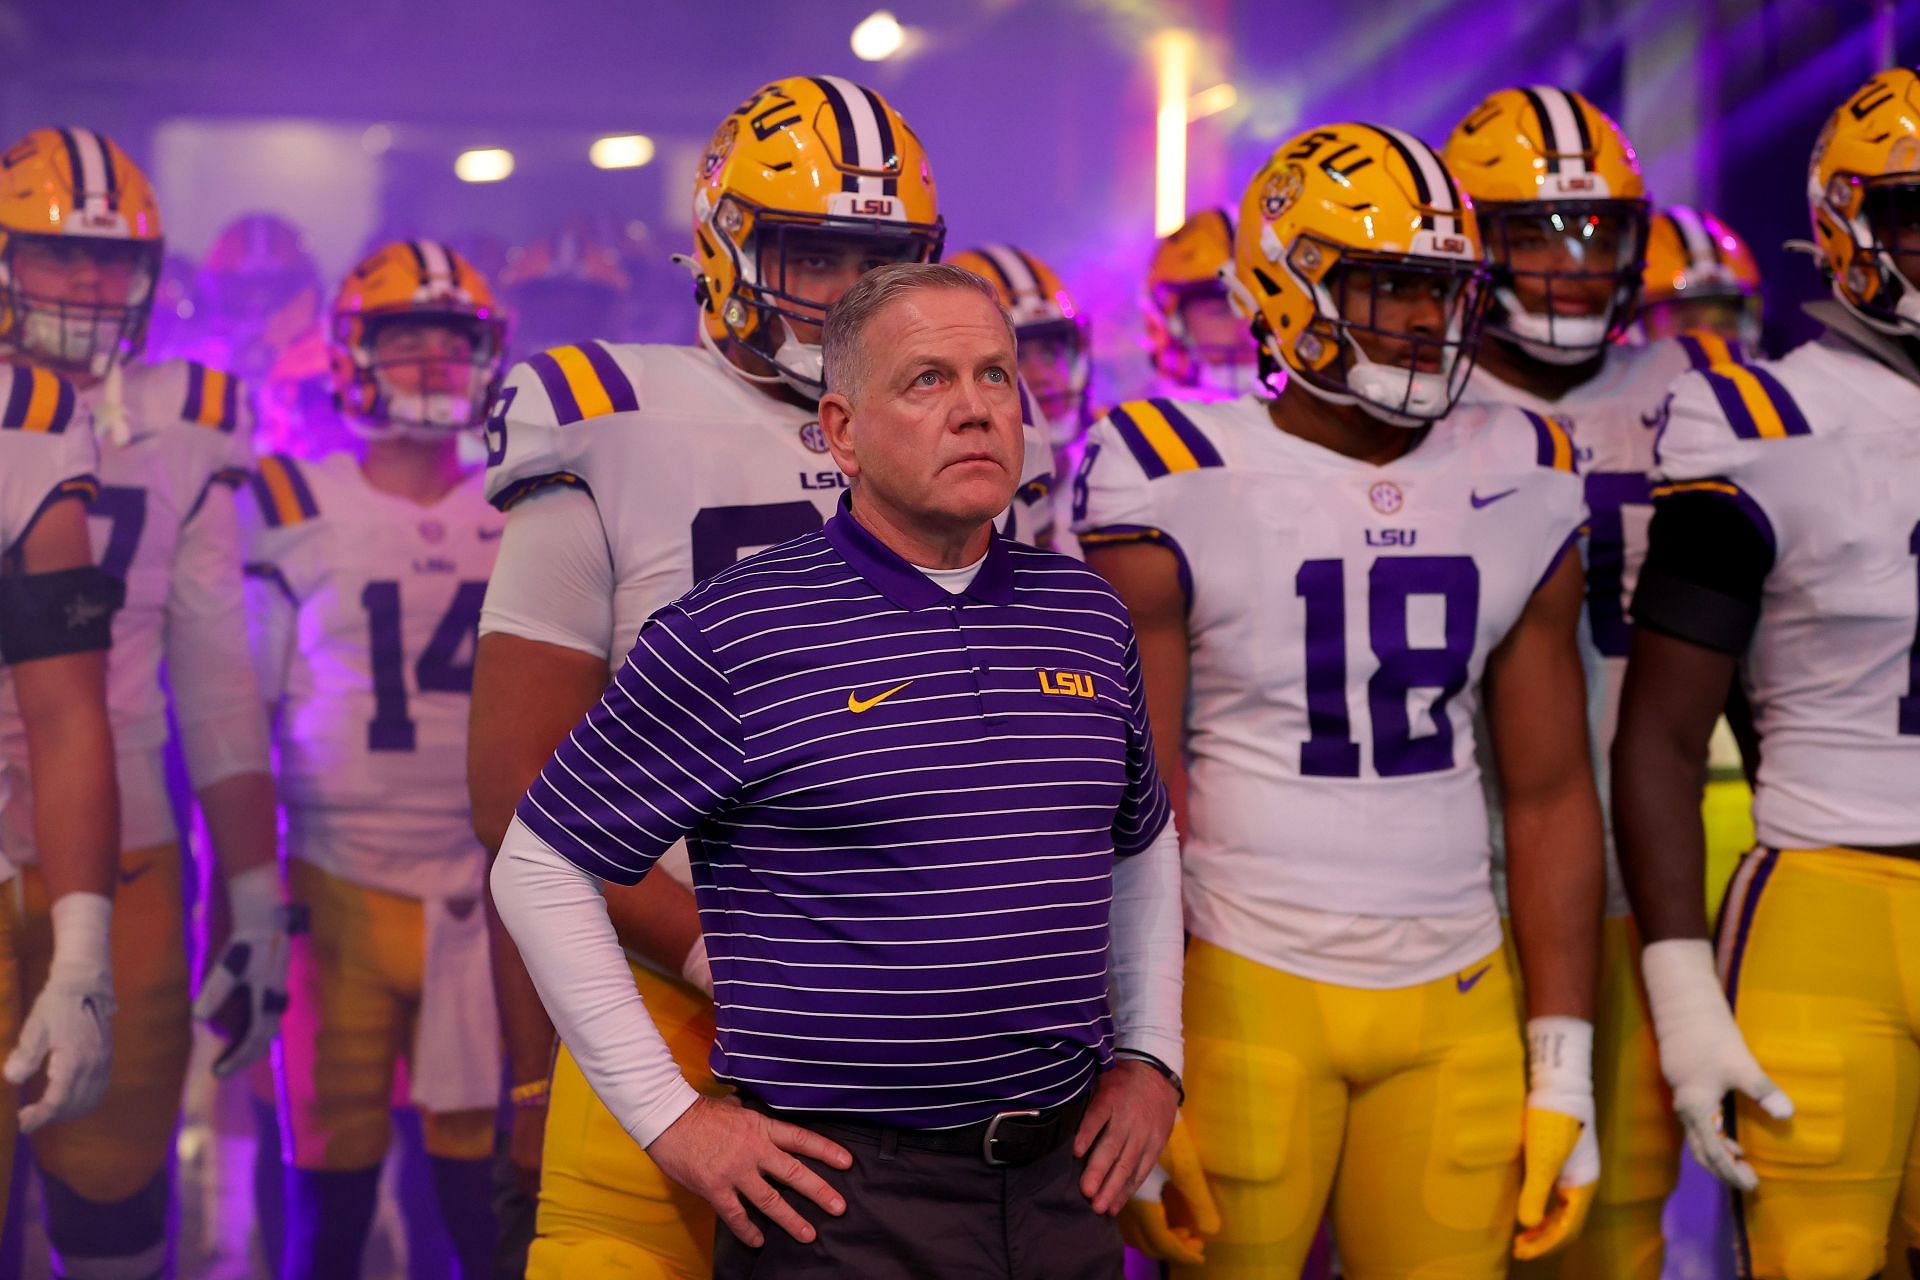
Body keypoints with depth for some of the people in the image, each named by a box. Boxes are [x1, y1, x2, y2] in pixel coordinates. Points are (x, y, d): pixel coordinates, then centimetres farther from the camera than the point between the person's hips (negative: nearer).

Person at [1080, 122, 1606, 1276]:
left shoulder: (1519, 487, 7)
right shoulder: (1180, 486, -7)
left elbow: (1552, 794, 9)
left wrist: (1563, 1066, 5)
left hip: (1457, 1004, 4)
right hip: (1247, 993, -4)